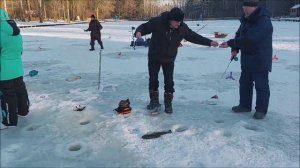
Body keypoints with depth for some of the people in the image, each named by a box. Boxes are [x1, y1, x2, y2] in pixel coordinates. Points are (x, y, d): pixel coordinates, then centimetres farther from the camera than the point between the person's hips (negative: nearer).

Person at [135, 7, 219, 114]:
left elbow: (194, 37, -2)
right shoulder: (157, 22, -24)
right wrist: (138, 32, -39)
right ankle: (154, 101, 24)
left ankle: (168, 103, 15)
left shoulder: (183, 28, -14)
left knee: (169, 81, -1)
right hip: (154, 57, -1)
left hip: (169, 59, 1)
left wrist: (209, 42, -5)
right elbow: (144, 27, -15)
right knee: (153, 79, 7)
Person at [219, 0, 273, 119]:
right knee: (244, 83, 16)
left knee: (261, 86, 2)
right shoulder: (246, 19, 6)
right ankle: (245, 105, 30)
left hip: (260, 61, -9)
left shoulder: (264, 21, -23)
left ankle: (261, 110, 13)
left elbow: (249, 39, -32)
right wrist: (235, 49, -3)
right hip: (247, 60, 9)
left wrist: (230, 43, -26)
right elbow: (239, 35, 14)